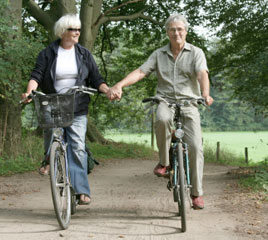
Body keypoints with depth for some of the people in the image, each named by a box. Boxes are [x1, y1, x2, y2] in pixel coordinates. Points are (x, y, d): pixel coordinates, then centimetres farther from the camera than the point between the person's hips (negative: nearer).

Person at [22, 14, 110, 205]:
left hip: (77, 110, 0)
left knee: (77, 147, -10)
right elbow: (37, 75, -5)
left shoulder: (84, 54, 10)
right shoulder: (48, 54, 4)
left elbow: (96, 79, 7)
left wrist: (108, 90, -12)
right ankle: (49, 160, 45)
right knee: (50, 141, 8)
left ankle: (81, 190, -9)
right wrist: (29, 91, -24)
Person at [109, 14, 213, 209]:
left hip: (189, 104, 0)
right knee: (162, 119, -37)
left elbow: (202, 74, -14)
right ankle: (164, 162, -16)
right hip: (166, 102, 0)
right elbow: (140, 72, -1)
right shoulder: (159, 54, 10)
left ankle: (197, 193, 4)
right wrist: (120, 85, -19)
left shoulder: (196, 53, 4)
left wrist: (205, 94, -35)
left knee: (195, 147, -11)